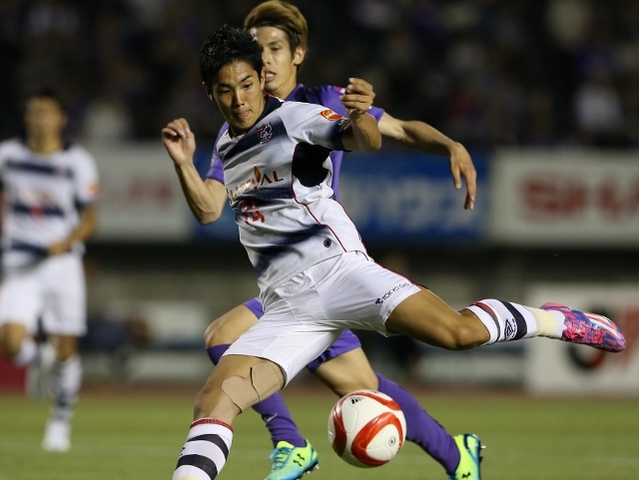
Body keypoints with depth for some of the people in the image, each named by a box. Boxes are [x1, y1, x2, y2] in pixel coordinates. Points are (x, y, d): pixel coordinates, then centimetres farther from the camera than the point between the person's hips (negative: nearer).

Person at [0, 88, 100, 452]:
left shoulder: (78, 162, -3)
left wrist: (68, 241, -18)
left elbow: (90, 218, -1)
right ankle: (39, 359, 20)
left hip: (62, 263, -1)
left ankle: (61, 422, 23)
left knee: (65, 350, 3)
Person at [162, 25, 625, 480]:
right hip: (287, 307, 5)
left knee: (456, 331, -22)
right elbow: (208, 211, 31)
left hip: (336, 270, -5)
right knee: (213, 401, -15)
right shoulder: (225, 146, 18)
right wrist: (184, 163, 11)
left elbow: (368, 141, -16)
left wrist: (359, 116, -41)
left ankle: (552, 322, 4)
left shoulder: (294, 117, -2)